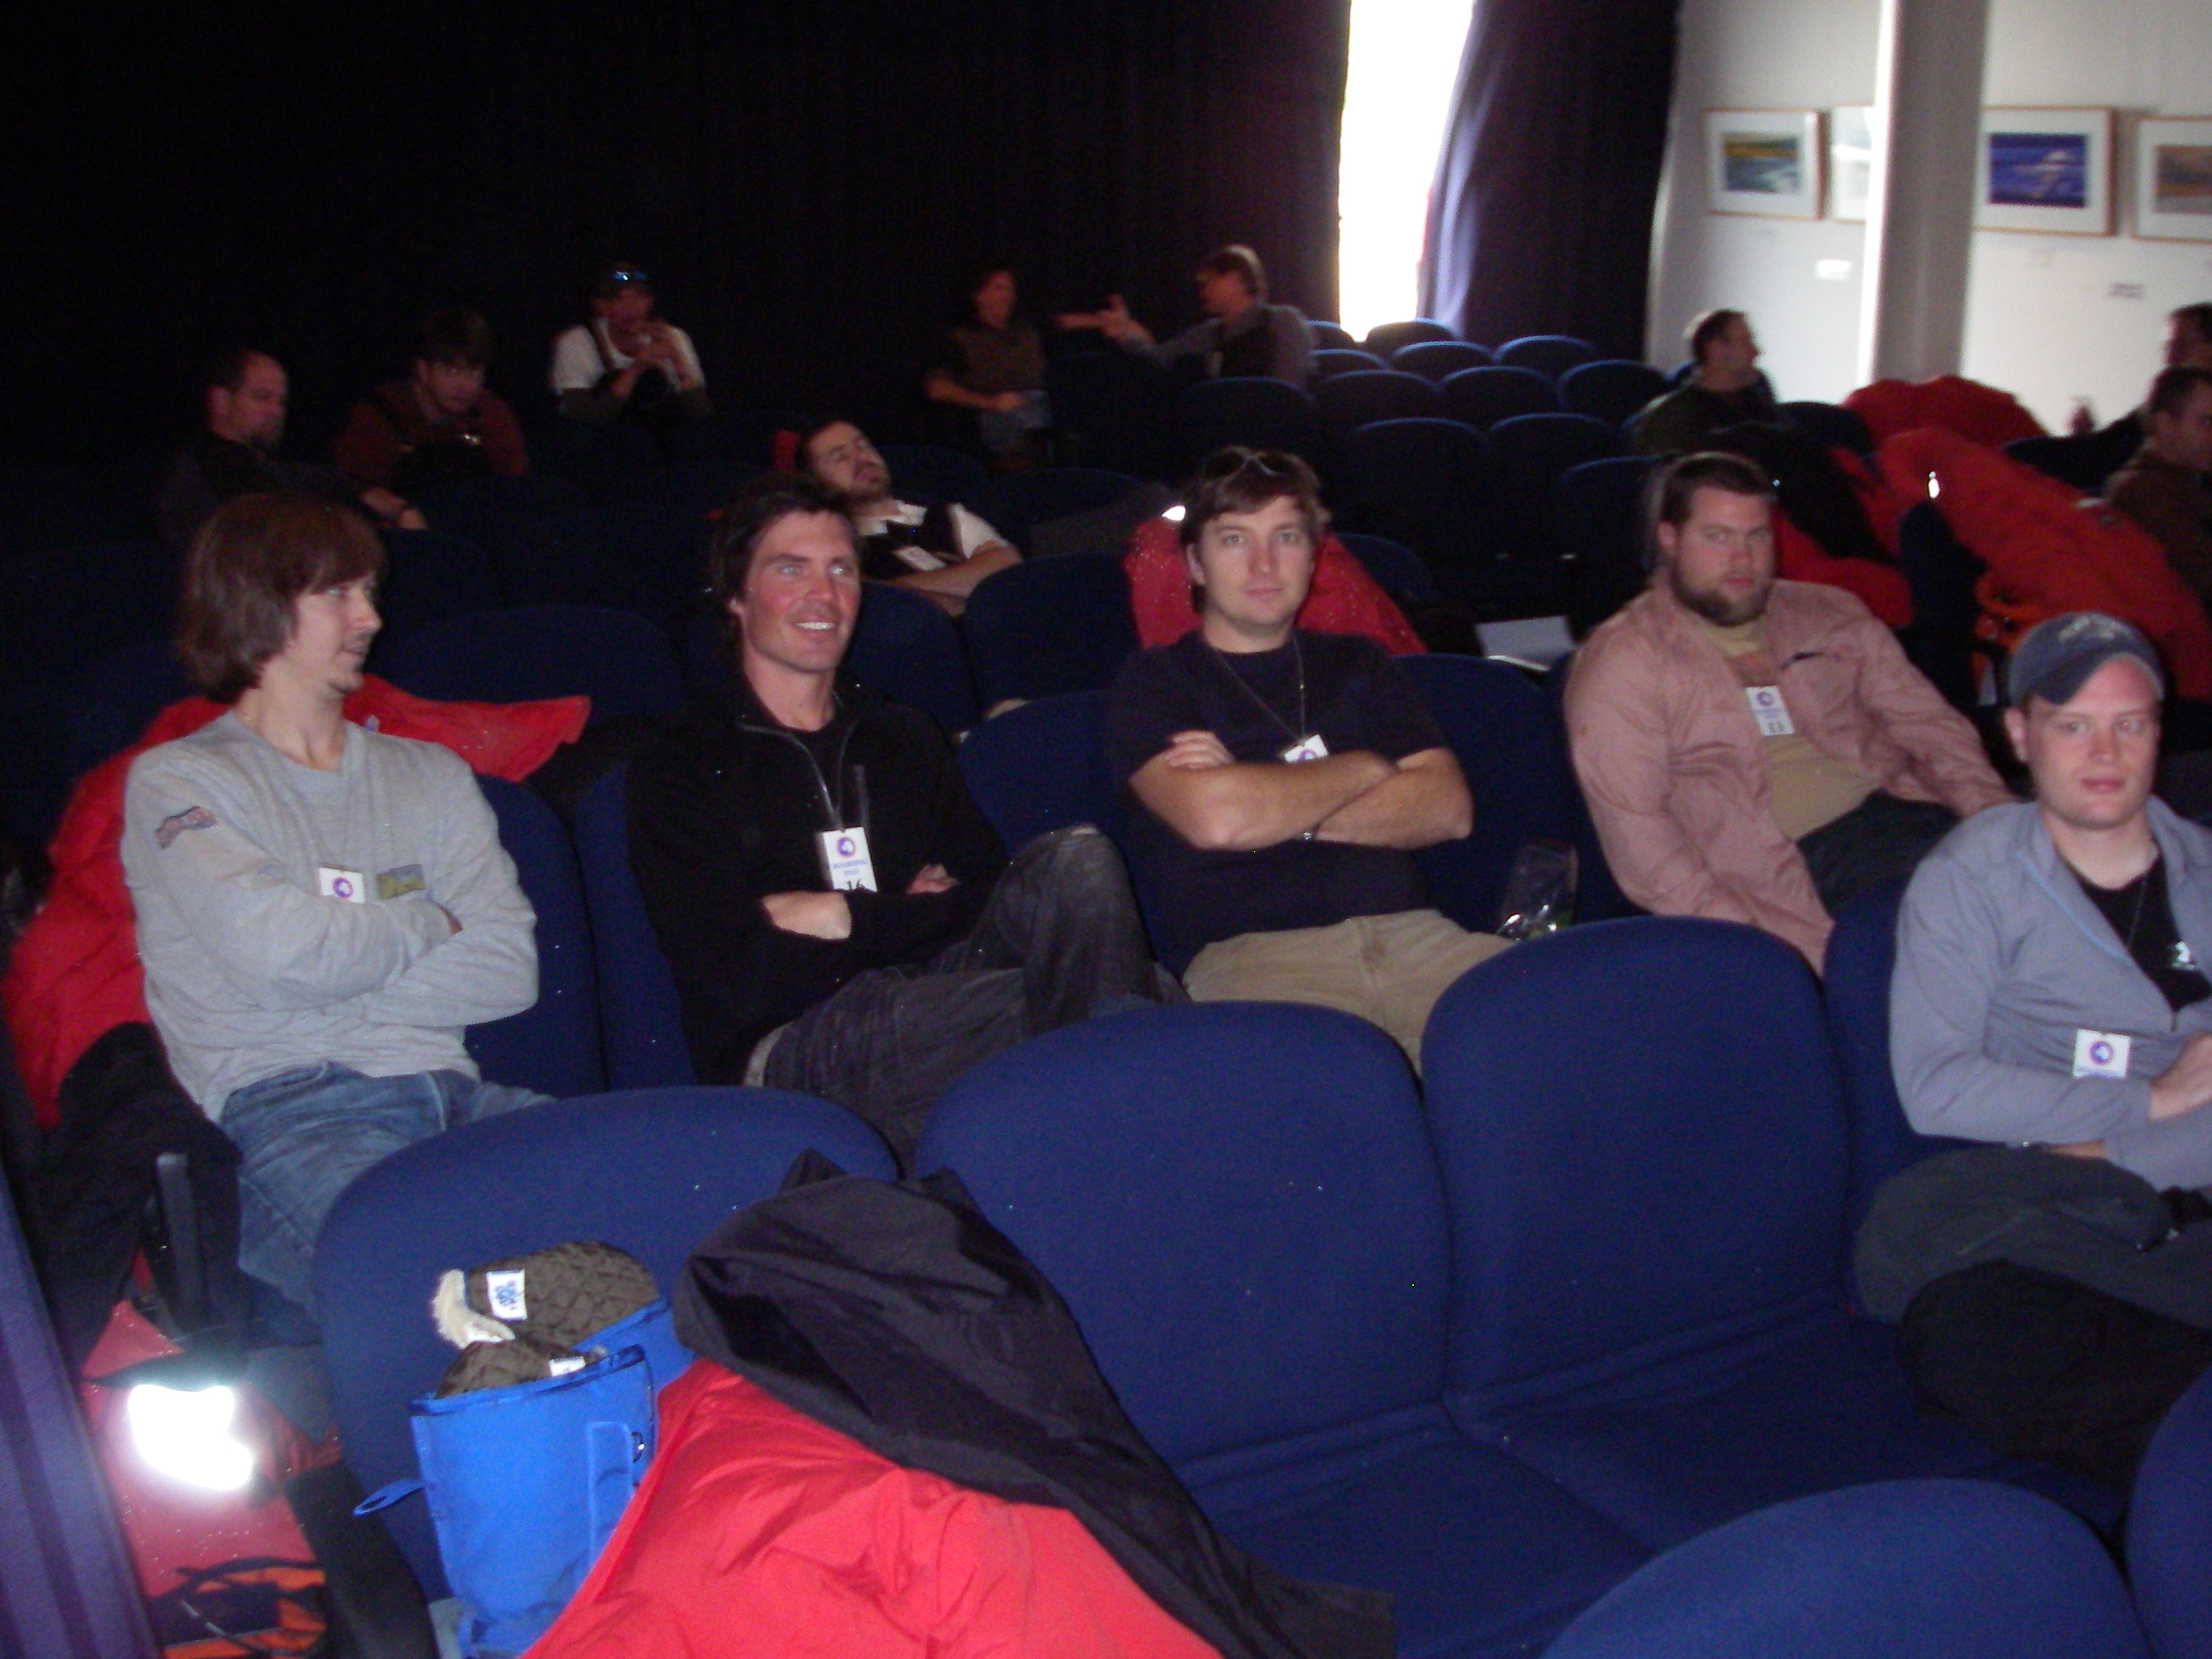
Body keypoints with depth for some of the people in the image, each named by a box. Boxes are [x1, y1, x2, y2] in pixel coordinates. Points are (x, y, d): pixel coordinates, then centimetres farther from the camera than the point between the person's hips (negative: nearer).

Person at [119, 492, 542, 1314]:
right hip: (284, 1109, -4)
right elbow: (278, 949, -8)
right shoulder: (176, 781, 11)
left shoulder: (430, 774, 25)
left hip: (450, 1092, 5)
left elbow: (511, 967, 10)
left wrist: (337, 979, 0)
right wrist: (430, 922, 8)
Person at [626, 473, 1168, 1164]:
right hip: (790, 1045, -6)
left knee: (1077, 859, -25)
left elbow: (992, 895, 10)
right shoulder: (680, 761, 7)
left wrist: (850, 919, -4)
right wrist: (913, 916, -2)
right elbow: (739, 977, -6)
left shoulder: (905, 738, 23)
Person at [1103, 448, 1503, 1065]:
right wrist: (1363, 768, 8)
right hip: (1247, 954, -5)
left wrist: (1270, 805, 1)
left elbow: (1449, 808, 12)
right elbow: (1214, 819, -8)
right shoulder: (1153, 683, 12)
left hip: (1409, 933, 5)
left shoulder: (1357, 664, 26)